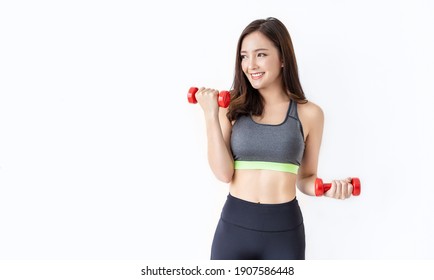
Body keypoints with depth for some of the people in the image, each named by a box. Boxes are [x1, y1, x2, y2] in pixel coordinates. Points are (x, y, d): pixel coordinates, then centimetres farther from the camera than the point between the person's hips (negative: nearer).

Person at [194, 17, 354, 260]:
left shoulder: (309, 113, 0)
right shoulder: (232, 107, 0)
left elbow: (305, 178, 8)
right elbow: (224, 173, -8)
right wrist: (211, 115, -11)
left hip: (284, 230, 0)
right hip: (234, 226, 1)